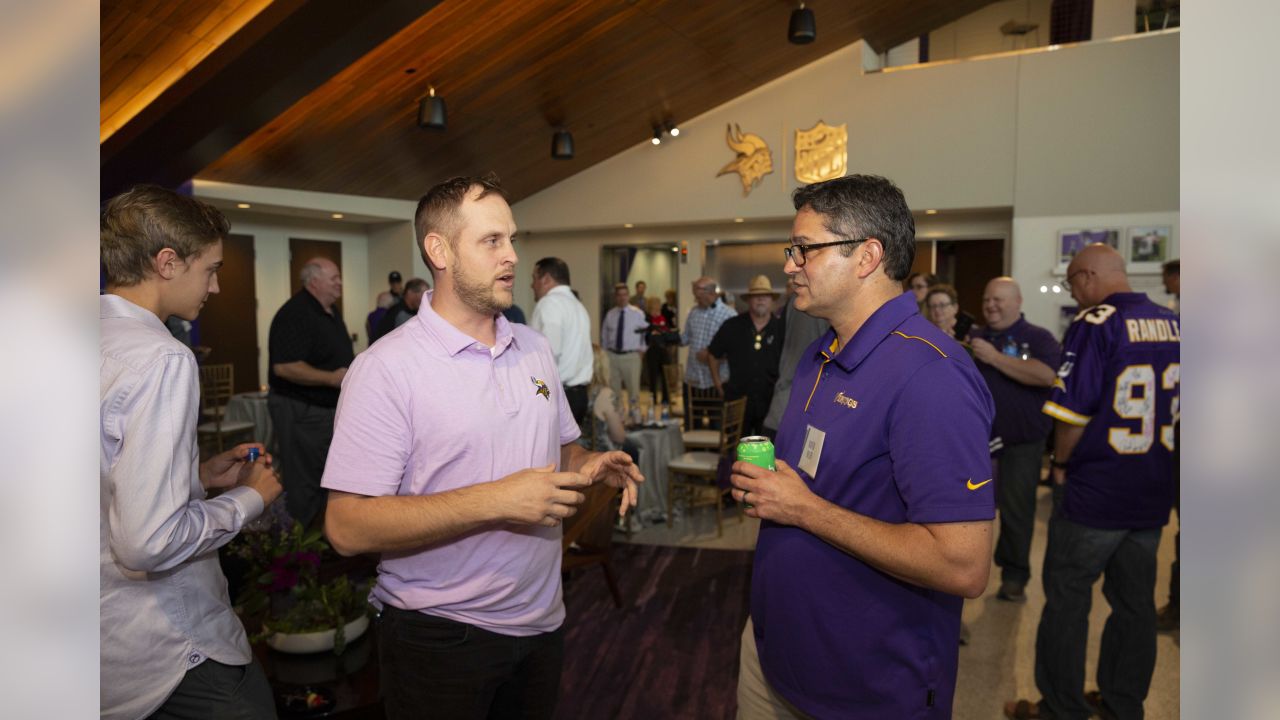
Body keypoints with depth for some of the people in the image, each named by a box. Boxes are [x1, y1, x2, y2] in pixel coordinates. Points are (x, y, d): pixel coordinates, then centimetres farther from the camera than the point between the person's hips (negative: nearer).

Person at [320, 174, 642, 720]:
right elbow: (347, 527, -21)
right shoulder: (387, 367, -16)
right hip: (439, 635, -6)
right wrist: (495, 501, -27)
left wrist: (591, 465, -8)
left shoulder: (535, 348, 5)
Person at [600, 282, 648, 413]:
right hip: (612, 355, 3)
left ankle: (634, 413, 16)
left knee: (633, 387, 3)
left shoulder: (638, 314, -4)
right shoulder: (610, 314, 3)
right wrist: (605, 351, 9)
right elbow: (604, 334, 14)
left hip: (631, 356, -2)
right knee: (613, 387, 10)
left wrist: (642, 349, 0)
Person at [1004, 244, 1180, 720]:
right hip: (1154, 493, 7)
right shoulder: (1173, 324, 6)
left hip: (1094, 490, -7)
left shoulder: (1095, 324, -16)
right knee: (1136, 602, 17)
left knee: (1067, 600, 6)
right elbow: (1174, 409, 14)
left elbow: (1072, 409, -20)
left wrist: (1061, 462, -4)